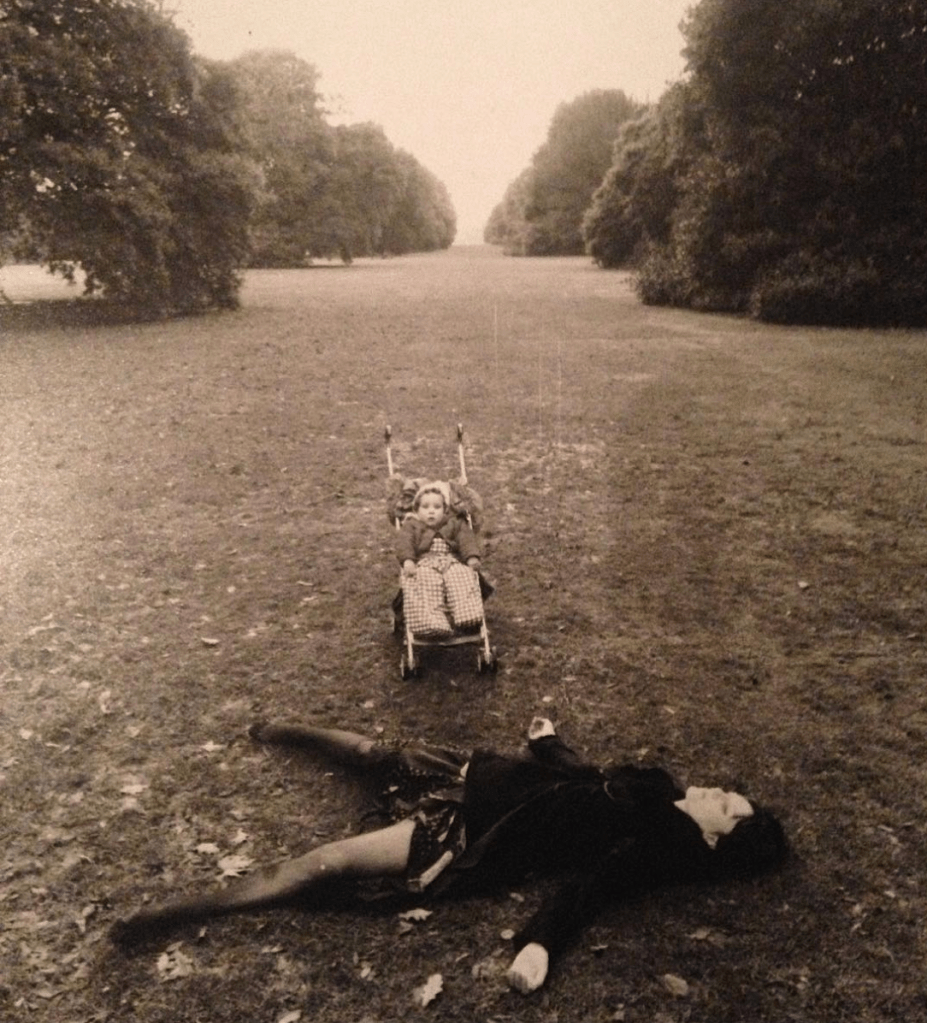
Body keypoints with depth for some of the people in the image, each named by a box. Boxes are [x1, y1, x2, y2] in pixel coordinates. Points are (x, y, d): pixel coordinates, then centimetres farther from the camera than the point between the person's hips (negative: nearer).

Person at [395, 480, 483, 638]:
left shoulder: (455, 524, 26)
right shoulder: (411, 525, 21)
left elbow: (467, 539, 10)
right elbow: (404, 542, 2)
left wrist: (472, 557, -12)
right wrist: (407, 560, -19)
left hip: (452, 562, 2)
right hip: (424, 564, -2)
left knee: (461, 578, -32)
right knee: (425, 583, -35)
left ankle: (467, 615, -43)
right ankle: (434, 621, -51)